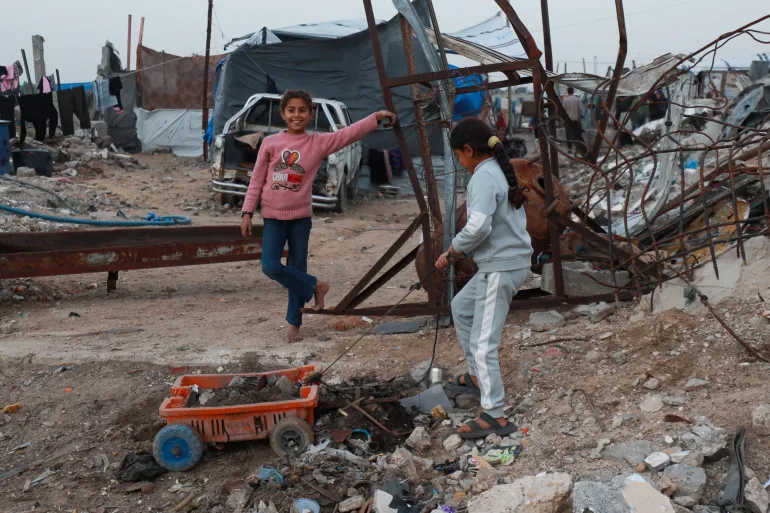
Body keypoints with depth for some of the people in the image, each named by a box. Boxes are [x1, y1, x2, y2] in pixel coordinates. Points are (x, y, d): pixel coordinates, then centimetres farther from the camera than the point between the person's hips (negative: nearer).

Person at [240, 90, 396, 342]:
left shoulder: (318, 142, -2)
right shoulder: (270, 143, -1)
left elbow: (349, 134, -9)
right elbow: (257, 180, 3)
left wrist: (376, 117, -18)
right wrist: (247, 213, 0)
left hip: (301, 217, 0)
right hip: (273, 217, 0)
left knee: (298, 268, 7)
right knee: (271, 266, -13)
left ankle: (294, 323, 21)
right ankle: (314, 286, 11)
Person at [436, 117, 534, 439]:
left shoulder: (483, 177, -17)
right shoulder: (501, 172, 12)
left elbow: (478, 227, -29)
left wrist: (451, 253, -13)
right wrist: (459, 252, 10)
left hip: (500, 268, -10)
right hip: (509, 261, 10)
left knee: (483, 344, -6)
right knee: (461, 307, 27)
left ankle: (495, 416, -2)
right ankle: (476, 377, 36)